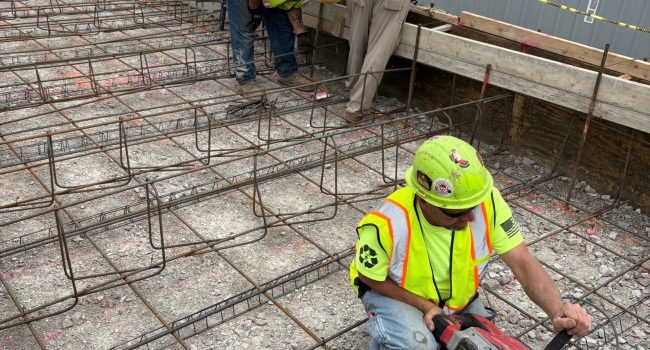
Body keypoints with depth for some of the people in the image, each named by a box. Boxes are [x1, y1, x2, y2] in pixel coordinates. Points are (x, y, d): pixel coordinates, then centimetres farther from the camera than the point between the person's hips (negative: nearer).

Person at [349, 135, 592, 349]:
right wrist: (424, 305, -25)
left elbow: (523, 264, -27)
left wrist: (558, 311, -43)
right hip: (394, 294, -4)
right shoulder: (387, 224, -38)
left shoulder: (487, 202, -30)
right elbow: (370, 278, -18)